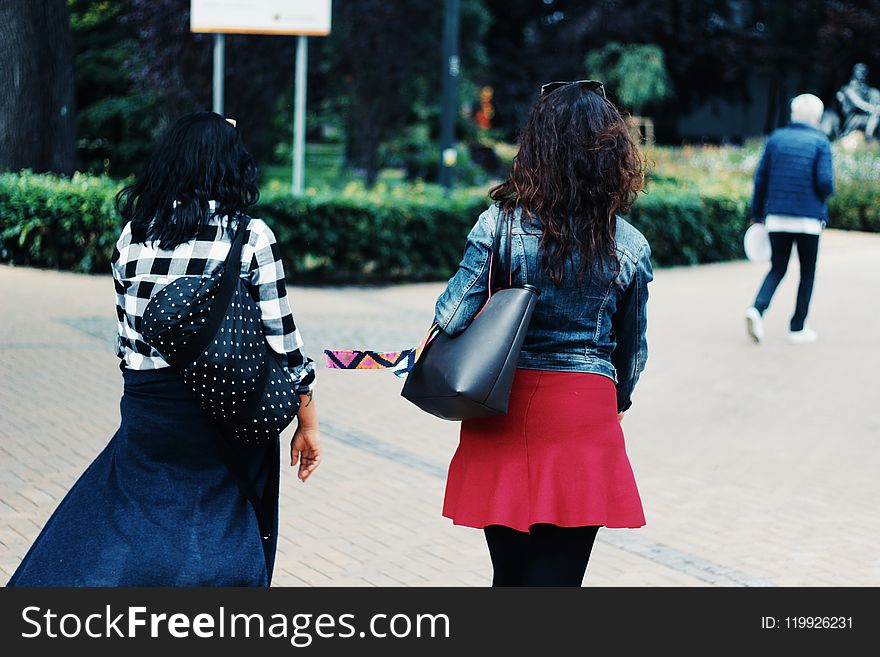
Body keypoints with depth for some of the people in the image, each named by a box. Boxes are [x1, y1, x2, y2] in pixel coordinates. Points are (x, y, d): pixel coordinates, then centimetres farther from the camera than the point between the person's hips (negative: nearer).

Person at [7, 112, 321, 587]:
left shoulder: (134, 234, 3)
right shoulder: (251, 236, -6)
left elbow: (125, 336, 8)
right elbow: (279, 335, -5)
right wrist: (307, 422, 2)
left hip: (147, 412, 3)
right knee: (224, 553, 10)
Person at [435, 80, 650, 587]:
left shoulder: (501, 222, -7)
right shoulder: (630, 246, -2)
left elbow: (452, 315, -9)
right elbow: (633, 348, 10)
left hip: (504, 410, 1)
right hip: (586, 412, 0)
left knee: (510, 573, 16)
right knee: (557, 577, 4)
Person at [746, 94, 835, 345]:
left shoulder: (775, 139, 6)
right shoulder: (820, 141, -5)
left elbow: (760, 178, 5)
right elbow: (825, 182, -13)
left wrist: (757, 215, 11)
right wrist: (825, 193, 11)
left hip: (776, 218, 3)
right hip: (808, 220, -3)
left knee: (777, 269, 13)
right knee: (807, 274, 10)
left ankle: (757, 308, -13)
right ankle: (797, 329, 11)